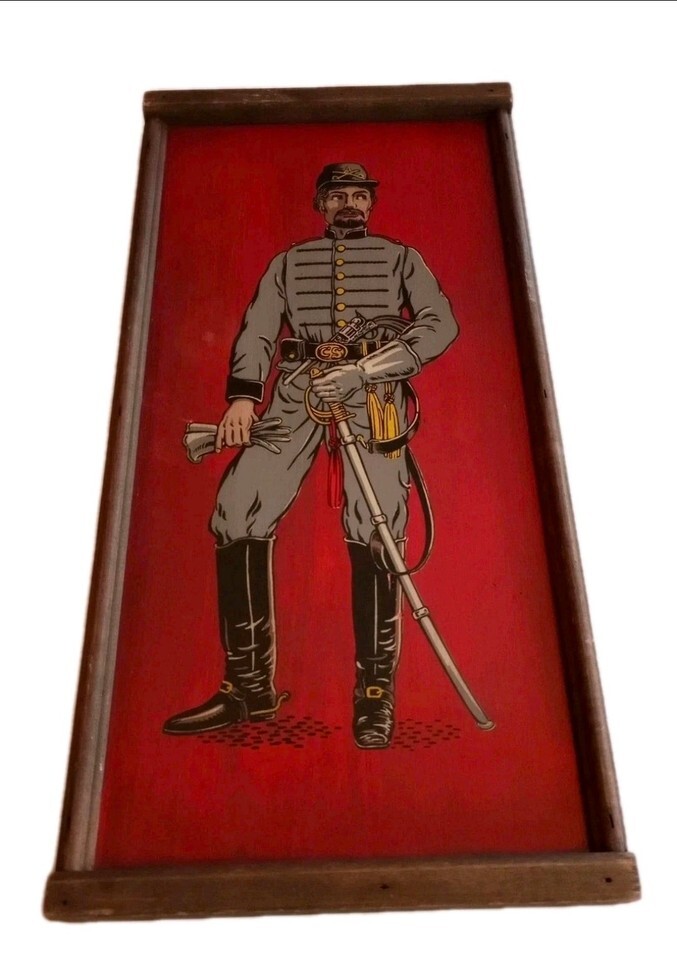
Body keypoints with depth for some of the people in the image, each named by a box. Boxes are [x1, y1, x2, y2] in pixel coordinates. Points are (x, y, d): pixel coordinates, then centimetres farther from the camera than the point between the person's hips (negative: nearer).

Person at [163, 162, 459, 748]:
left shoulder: (401, 257, 22)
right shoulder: (289, 262, 27)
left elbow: (440, 324, 5)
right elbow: (257, 330, 12)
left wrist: (363, 370, -10)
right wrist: (242, 396, -8)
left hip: (373, 394, -1)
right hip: (297, 389, 2)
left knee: (375, 531, -18)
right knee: (237, 516, -13)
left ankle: (376, 694, -4)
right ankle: (250, 688, -2)